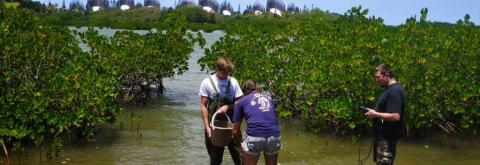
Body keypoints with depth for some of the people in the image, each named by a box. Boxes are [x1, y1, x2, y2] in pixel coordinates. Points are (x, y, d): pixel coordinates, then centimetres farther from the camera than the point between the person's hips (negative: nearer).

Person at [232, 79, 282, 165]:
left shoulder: (241, 101, 17)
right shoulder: (268, 98, 26)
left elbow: (235, 131, 18)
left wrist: (238, 145, 34)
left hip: (254, 136, -3)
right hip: (274, 135, 3)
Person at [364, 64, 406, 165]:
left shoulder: (394, 91, -20)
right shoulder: (389, 89, 13)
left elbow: (395, 116, -28)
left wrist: (376, 114, -18)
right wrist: (374, 112, 6)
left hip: (387, 137, -10)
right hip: (382, 135, 10)